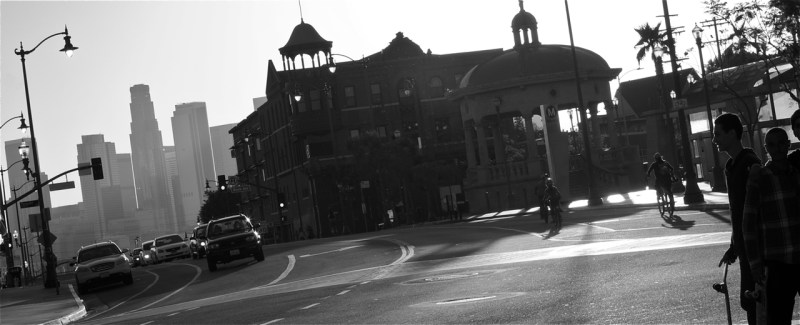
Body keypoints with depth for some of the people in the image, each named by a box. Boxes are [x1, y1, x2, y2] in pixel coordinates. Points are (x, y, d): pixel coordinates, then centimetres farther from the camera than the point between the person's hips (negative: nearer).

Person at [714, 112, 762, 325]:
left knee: (750, 301, -8)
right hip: (744, 245, 9)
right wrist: (733, 247, 21)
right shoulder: (732, 165, 14)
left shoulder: (750, 164, -16)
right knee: (750, 301, 13)